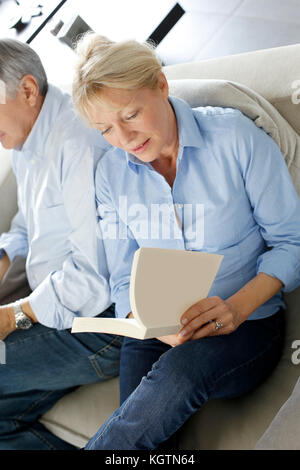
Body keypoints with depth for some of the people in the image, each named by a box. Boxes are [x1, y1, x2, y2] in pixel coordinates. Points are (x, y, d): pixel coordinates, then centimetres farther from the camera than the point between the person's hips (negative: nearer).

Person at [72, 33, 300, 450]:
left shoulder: (235, 137, -8)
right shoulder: (110, 173, 4)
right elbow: (125, 282, 5)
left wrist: (236, 308, -22)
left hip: (246, 325, -2)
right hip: (157, 335, 2)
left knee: (179, 369, -35)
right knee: (141, 429, -28)